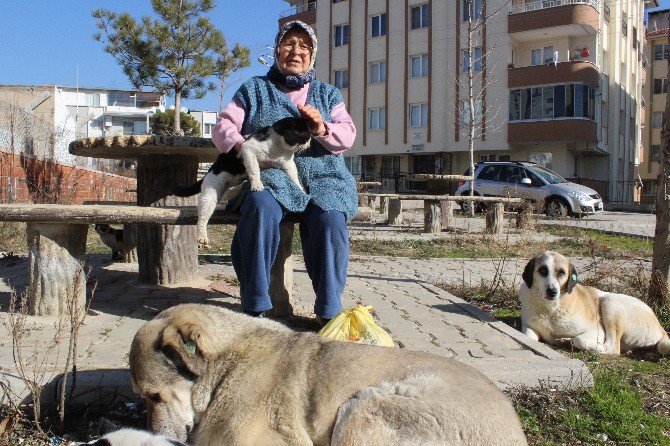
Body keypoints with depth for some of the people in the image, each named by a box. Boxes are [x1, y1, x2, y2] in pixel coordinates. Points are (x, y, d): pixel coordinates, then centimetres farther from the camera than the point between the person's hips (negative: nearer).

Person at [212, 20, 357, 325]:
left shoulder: (328, 94, 23)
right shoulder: (254, 89, 20)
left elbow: (348, 137, 10)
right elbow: (223, 127, 11)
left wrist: (322, 128, -12)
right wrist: (243, 147, -12)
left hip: (320, 178, 1)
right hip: (268, 176, -1)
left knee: (330, 220, -32)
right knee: (261, 209, -36)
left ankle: (329, 309, -25)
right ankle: (254, 306, -29)